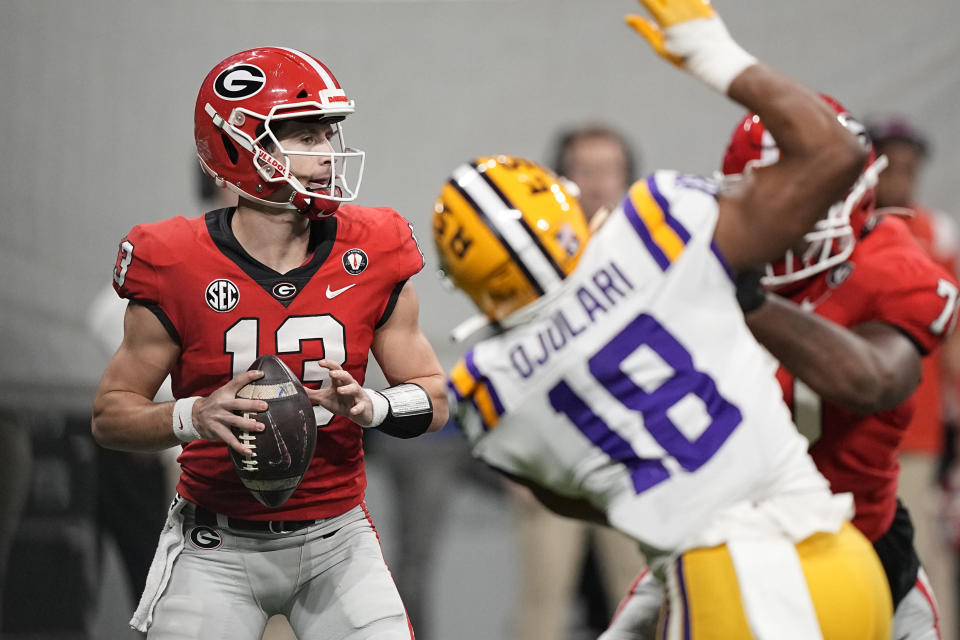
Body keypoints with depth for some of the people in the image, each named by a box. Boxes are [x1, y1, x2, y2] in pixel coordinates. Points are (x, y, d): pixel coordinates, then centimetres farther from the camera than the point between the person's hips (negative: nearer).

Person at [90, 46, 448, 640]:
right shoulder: (177, 270, -11)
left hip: (335, 540, 2)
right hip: (218, 546, -2)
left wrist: (370, 406, -17)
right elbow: (111, 413, -4)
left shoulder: (372, 258, -4)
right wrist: (195, 417, -23)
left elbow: (433, 398, 4)